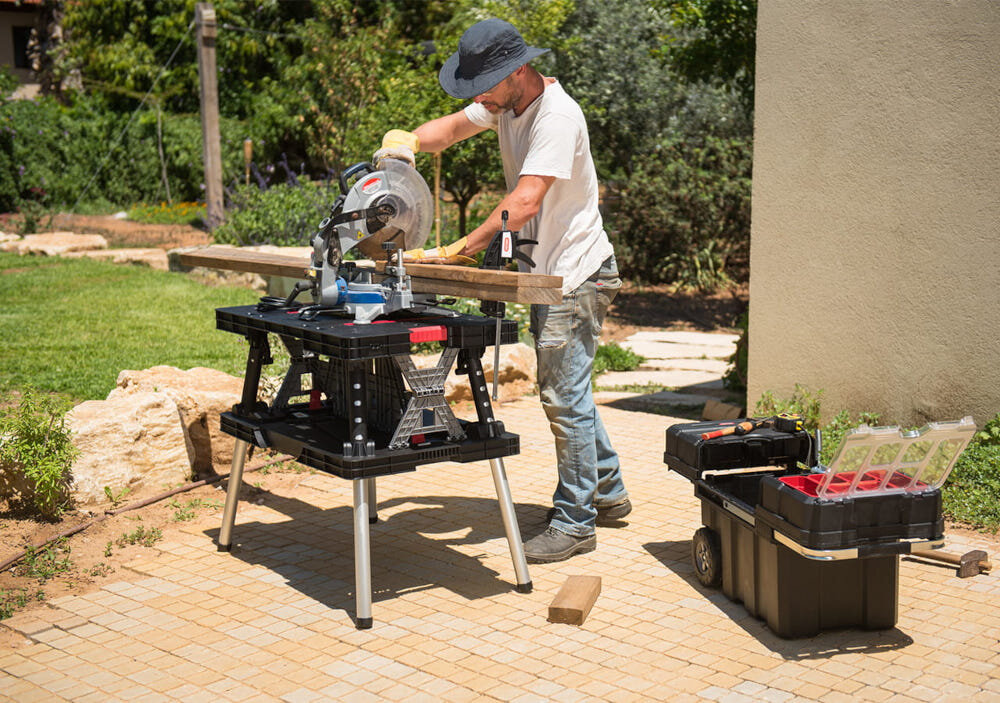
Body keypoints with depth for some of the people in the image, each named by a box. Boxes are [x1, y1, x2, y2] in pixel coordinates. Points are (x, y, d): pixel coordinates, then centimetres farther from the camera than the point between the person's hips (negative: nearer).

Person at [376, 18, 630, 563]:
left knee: (564, 395, -6)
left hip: (576, 275, -10)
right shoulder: (505, 104, 5)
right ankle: (607, 493, 32)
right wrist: (409, 140, -10)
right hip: (546, 272, 10)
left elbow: (525, 200, -32)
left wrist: (462, 249, -32)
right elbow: (452, 127, 12)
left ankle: (574, 523, 4)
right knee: (566, 390, 18)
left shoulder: (557, 116, -24)